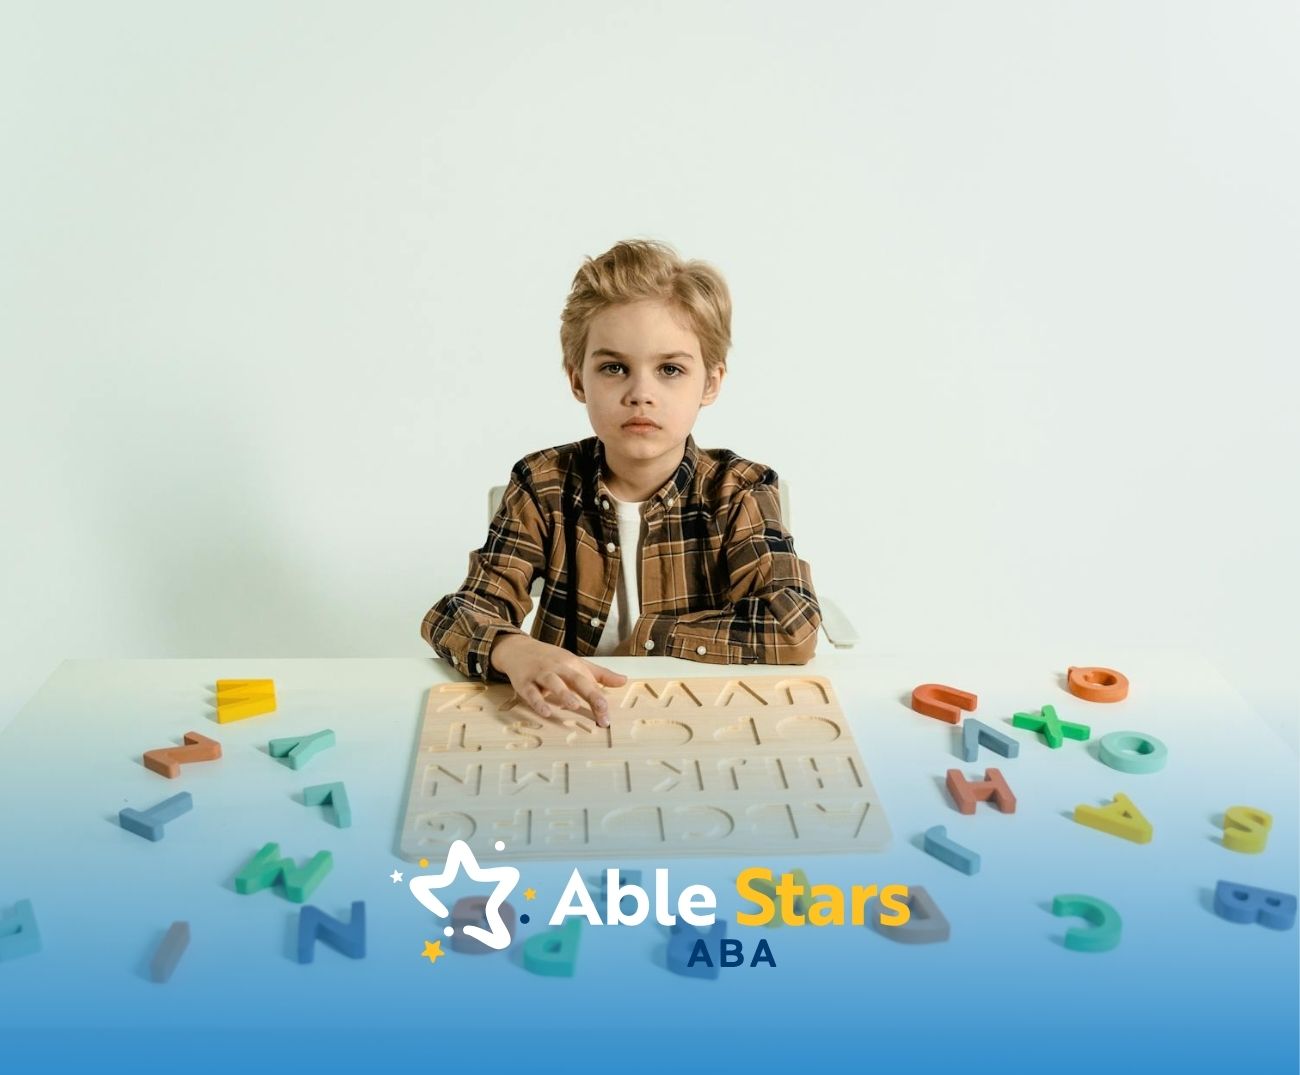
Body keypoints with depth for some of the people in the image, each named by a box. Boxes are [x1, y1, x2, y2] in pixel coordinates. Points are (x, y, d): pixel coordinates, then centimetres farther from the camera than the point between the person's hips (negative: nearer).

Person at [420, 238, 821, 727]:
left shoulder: (737, 491, -8)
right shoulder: (544, 485, -5)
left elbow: (793, 630, -19)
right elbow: (457, 613, -12)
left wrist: (643, 637, -17)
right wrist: (515, 651, -35)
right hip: (567, 716, 1)